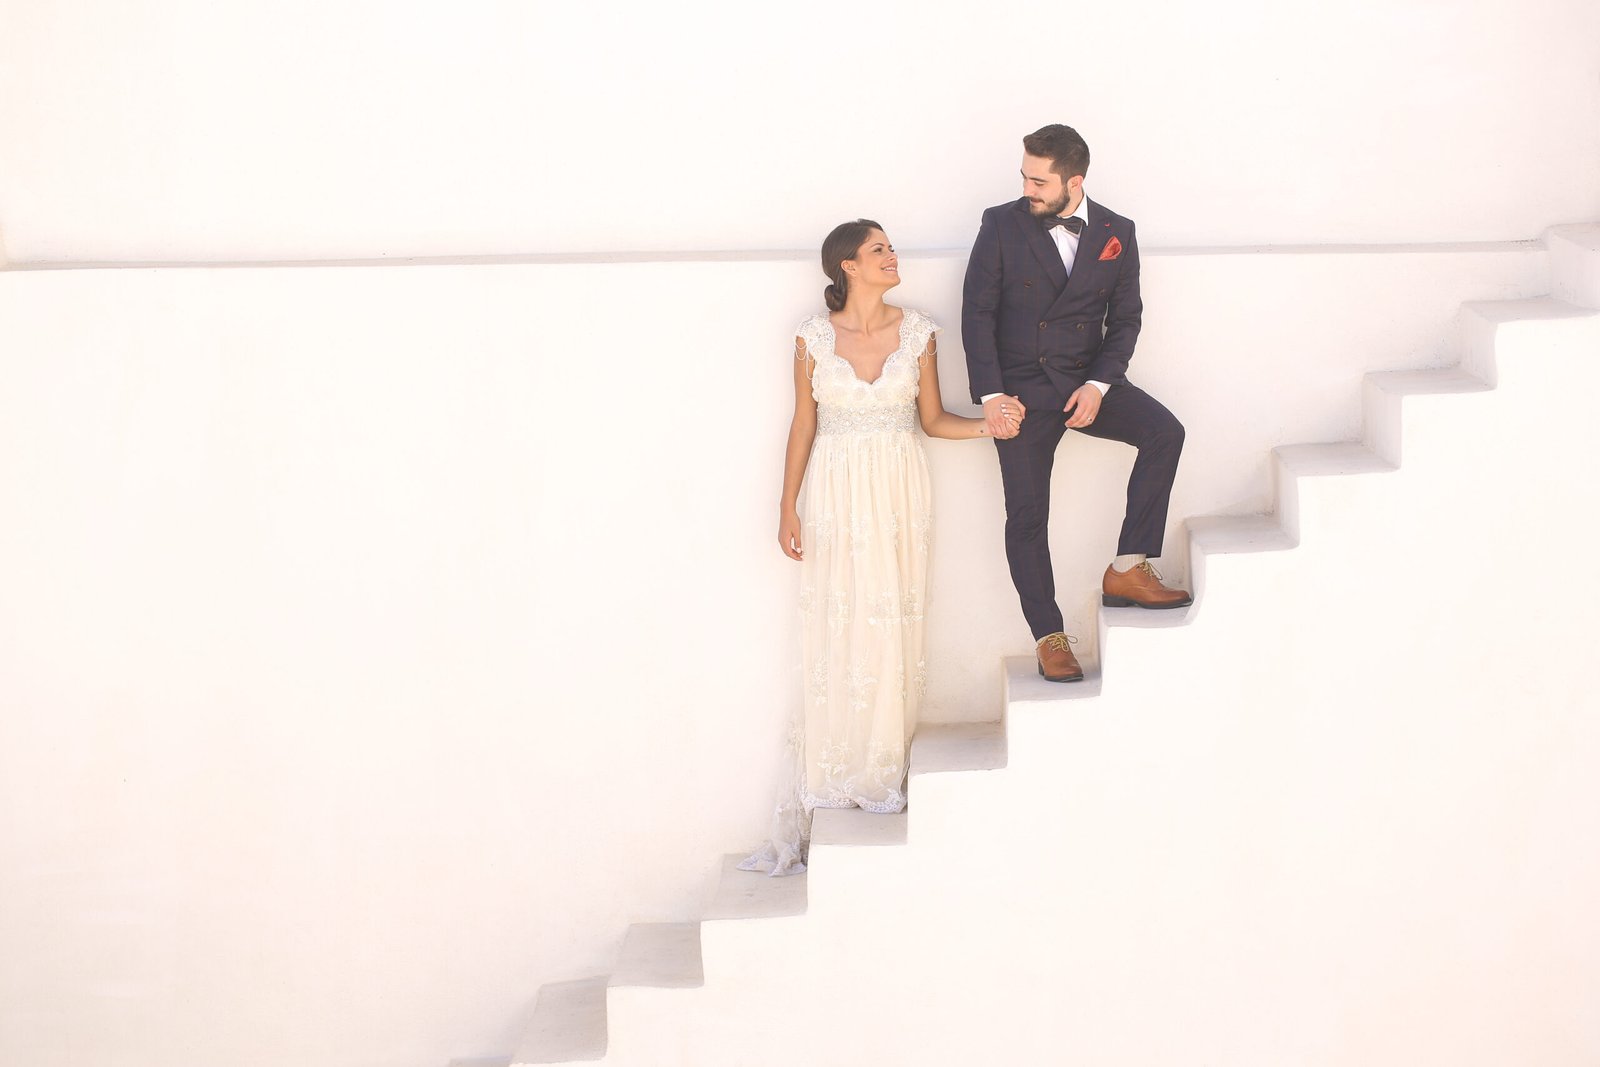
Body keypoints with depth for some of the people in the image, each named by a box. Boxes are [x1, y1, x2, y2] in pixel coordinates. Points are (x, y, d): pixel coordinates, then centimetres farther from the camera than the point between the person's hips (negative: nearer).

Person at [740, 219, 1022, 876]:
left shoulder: (918, 332, 2)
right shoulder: (813, 338, -1)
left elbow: (932, 418, 8)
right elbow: (803, 426, 3)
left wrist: (987, 426, -8)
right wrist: (787, 507, 0)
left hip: (899, 495, 1)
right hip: (835, 495, -1)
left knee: (892, 632, 2)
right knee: (834, 638, 1)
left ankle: (884, 772, 14)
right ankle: (832, 781, 11)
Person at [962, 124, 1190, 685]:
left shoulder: (1116, 233, 2)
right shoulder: (1001, 225, -4)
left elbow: (1125, 319, 4)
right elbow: (978, 312, -4)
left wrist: (1099, 385, -11)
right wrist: (990, 393, -13)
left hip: (1086, 381, 2)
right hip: (1020, 387, -2)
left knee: (1164, 431, -22)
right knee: (1026, 516, -4)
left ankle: (1127, 569, -15)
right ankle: (1049, 636, 8)